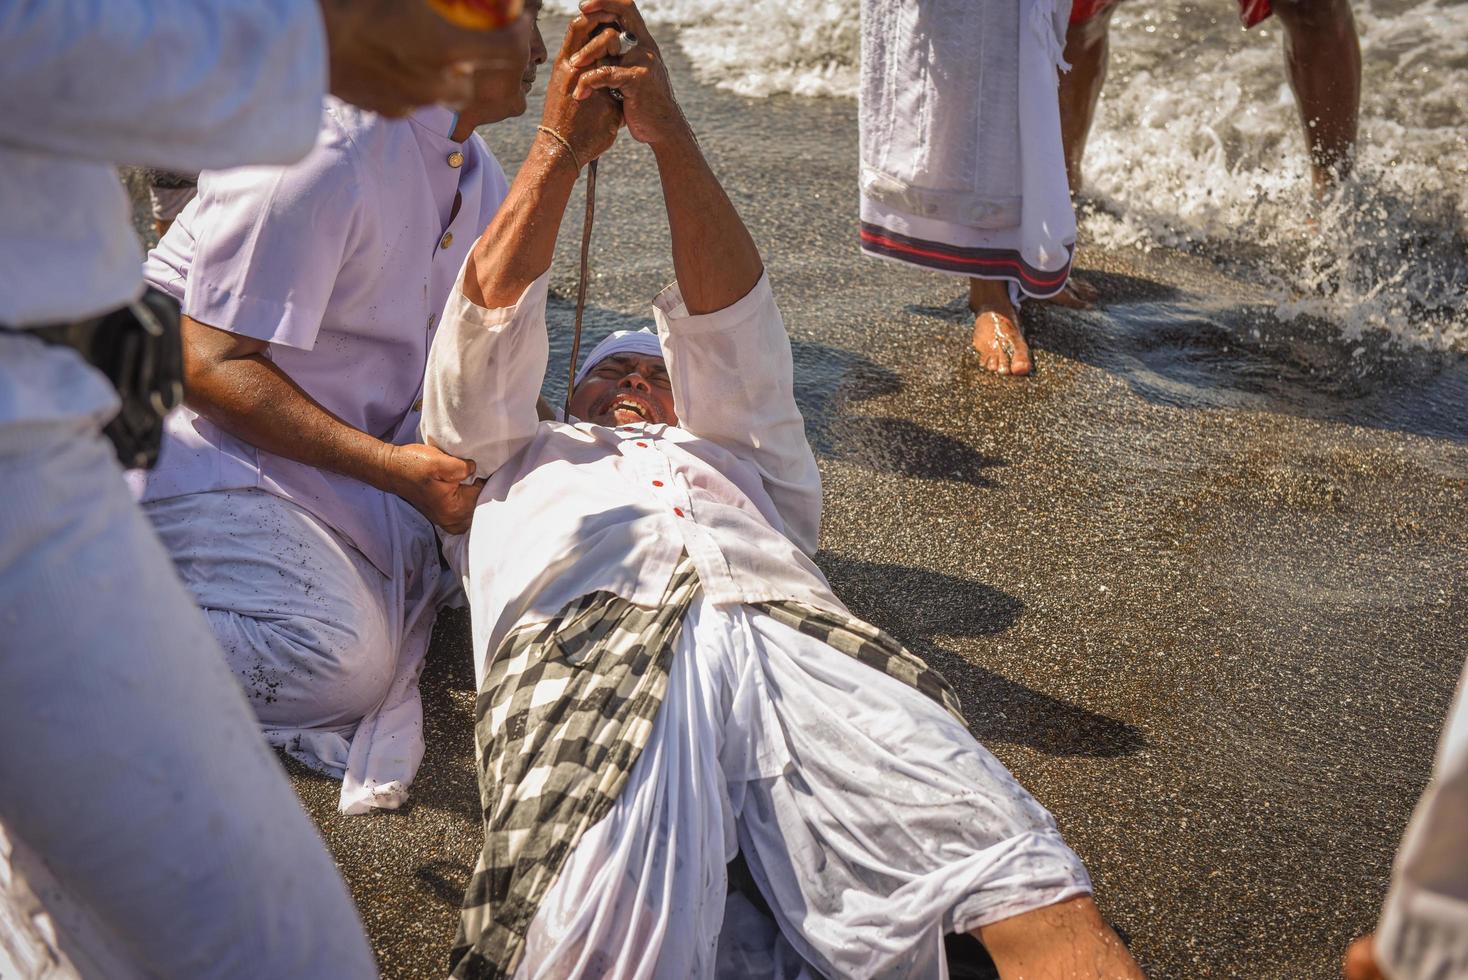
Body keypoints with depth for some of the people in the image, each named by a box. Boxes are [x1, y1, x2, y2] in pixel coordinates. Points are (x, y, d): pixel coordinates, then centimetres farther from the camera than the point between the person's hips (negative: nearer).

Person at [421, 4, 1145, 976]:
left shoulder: (732, 452, 41)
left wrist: (670, 133, 14)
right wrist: (560, 146, 15)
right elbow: (489, 322, 25)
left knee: (1039, 892, -25)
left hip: (788, 631, 2)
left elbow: (731, 328, 26)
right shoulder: (513, 455, 41)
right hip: (586, 641, -1)